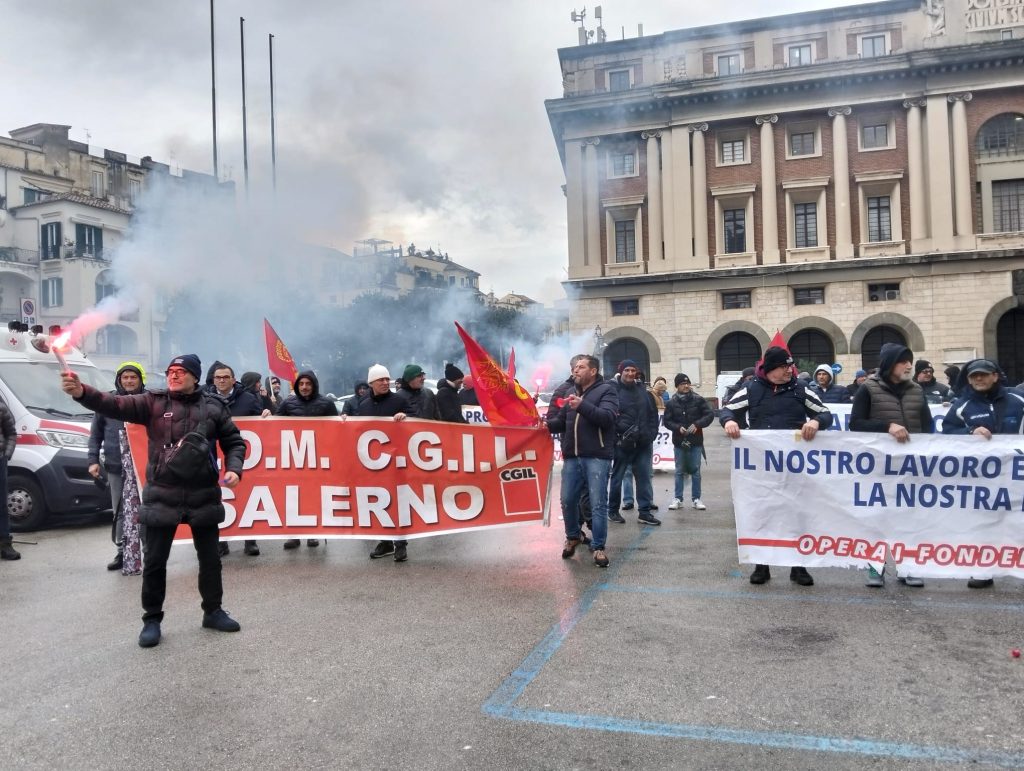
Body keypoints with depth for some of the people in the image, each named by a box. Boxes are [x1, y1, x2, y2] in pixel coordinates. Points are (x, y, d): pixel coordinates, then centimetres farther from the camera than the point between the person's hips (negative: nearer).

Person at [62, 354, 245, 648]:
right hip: (162, 496, -1)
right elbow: (116, 405, -15)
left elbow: (234, 442, 8)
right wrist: (82, 392, -32)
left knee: (210, 557, 13)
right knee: (155, 561, 6)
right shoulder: (153, 402, 0)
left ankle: (213, 611, 30)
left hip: (204, 495, 1)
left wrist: (233, 469, -9)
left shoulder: (213, 406, 2)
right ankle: (152, 619, 24)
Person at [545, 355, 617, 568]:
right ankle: (573, 537, 31)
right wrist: (546, 424, -2)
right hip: (572, 457, 6)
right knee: (567, 500, 9)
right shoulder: (571, 393, 18)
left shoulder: (606, 390, 0)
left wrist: (582, 406, -26)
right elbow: (561, 422, 19)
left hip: (597, 457, -5)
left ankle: (598, 547, 7)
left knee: (598, 503, -3)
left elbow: (607, 417, -16)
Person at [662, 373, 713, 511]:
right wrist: (678, 427, -16)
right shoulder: (672, 403, 0)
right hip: (679, 441, 1)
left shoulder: (699, 400, -2)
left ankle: (696, 499, 14)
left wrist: (697, 424, -17)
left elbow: (709, 415, -4)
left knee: (695, 470, 5)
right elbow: (667, 421, 0)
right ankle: (678, 499, 15)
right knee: (679, 471, 8)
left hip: (696, 441, 0)